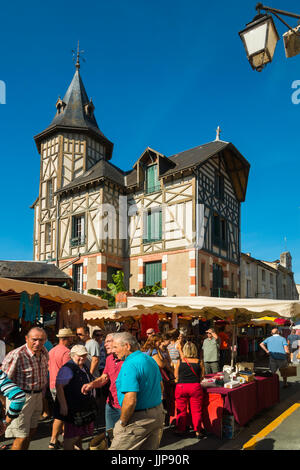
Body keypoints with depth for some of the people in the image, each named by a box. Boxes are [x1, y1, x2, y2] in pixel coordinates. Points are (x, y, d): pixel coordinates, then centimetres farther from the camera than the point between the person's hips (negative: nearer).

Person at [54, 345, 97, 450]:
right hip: (72, 409, -9)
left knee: (80, 433, 21)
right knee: (71, 436, 1)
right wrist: (63, 406, -29)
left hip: (84, 408, 9)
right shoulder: (67, 368, -17)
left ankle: (79, 447, 38)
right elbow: (59, 387, -25)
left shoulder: (84, 367, 12)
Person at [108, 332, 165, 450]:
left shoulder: (130, 365, -21)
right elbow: (160, 386, 19)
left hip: (140, 419, -9)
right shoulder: (150, 359, 8)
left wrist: (122, 422, -14)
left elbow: (130, 400, -27)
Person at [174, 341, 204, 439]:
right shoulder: (199, 362, -3)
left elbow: (176, 376, 9)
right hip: (195, 387, 0)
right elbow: (201, 377, 7)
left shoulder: (180, 361, -3)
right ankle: (197, 431, 15)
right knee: (196, 410, 11)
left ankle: (180, 430, 23)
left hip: (181, 387, 0)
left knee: (181, 410, 13)